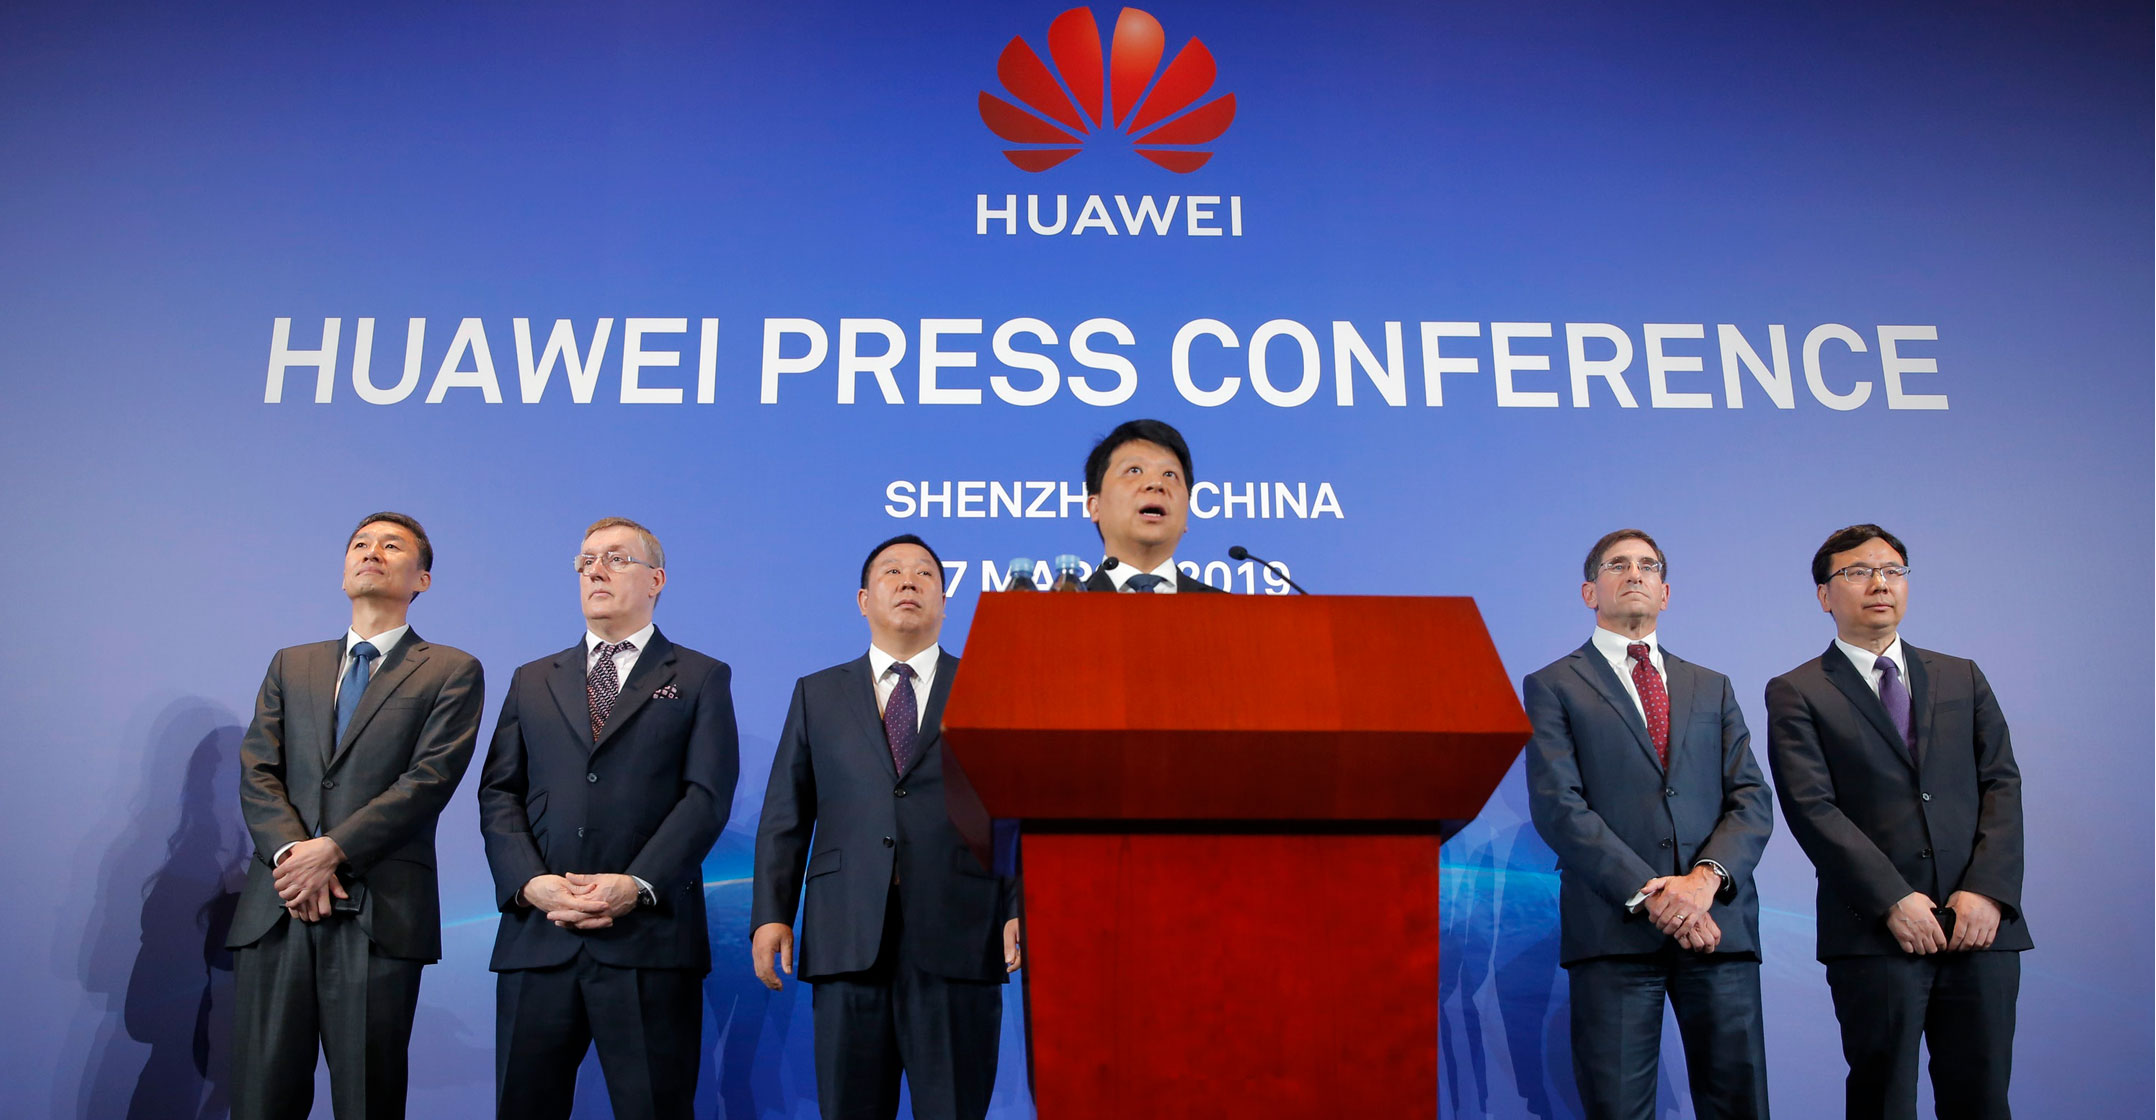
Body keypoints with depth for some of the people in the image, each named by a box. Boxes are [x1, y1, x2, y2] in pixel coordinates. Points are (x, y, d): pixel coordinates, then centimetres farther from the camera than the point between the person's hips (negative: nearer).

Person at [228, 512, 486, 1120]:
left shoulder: (452, 672, 6)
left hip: (379, 911, -3)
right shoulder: (290, 665, 20)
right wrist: (290, 853, -9)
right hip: (275, 910, 4)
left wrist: (332, 850, -14)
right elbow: (256, 772, 9)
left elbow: (429, 779, -6)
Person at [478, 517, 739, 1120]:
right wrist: (529, 883, -7)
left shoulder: (701, 679, 9)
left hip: (649, 937, -3)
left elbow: (707, 794, -2)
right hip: (537, 935, 3)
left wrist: (638, 885, -15)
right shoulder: (533, 681, 20)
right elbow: (499, 794, 11)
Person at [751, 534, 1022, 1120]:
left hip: (957, 940, -1)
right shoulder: (817, 695, 15)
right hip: (847, 939, 1)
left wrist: (1023, 910, -9)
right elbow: (785, 816, 10)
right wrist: (770, 915, -1)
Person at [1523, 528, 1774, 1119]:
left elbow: (1752, 800, 10)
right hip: (1615, 929, -3)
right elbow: (1558, 806, -5)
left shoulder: (1712, 688, 20)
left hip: (1719, 924, 3)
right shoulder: (1553, 687, 7)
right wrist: (1648, 894, -14)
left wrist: (1707, 877, -10)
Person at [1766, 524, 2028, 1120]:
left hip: (1981, 921, 3)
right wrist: (1894, 900, -14)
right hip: (1876, 931, -3)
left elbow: (2001, 784, 8)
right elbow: (1811, 808, -6)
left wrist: (1988, 890, -7)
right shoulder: (1795, 693, 4)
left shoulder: (1962, 678, 16)